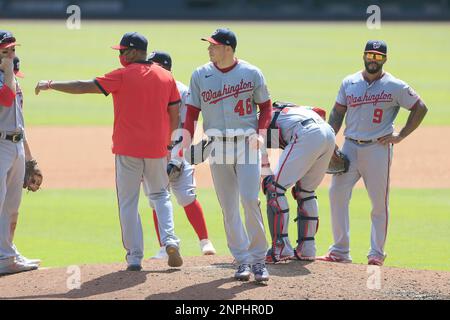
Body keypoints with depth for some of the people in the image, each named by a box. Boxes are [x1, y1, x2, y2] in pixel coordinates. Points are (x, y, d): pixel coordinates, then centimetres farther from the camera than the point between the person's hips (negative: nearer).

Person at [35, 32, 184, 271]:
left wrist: (51, 85, -4)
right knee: (160, 195, 20)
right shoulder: (166, 77, 6)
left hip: (128, 150, -4)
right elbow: (174, 114, 8)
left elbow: (84, 87, -11)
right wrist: (169, 144, 19)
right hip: (157, 149, 4)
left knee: (128, 202, 5)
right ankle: (169, 240, -2)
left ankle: (134, 257, 2)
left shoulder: (123, 76, -9)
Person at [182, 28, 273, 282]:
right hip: (217, 145, 3)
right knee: (228, 207, 3)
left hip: (247, 144, -3)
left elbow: (266, 107, 6)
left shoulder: (252, 73, -1)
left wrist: (260, 133, -10)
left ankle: (258, 259, -5)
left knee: (250, 200, -13)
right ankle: (243, 261, 10)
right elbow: (192, 111, 4)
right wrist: (186, 144, -7)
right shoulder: (200, 75, 5)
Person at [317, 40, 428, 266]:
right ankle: (340, 251, 2)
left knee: (380, 202, -1)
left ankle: (377, 253, 9)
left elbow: (420, 108, 4)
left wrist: (401, 136, -3)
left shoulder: (395, 86, -1)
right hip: (350, 146, 3)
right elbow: (338, 112, 15)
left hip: (378, 148, -3)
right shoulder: (349, 83, 9)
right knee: (337, 194, -5)